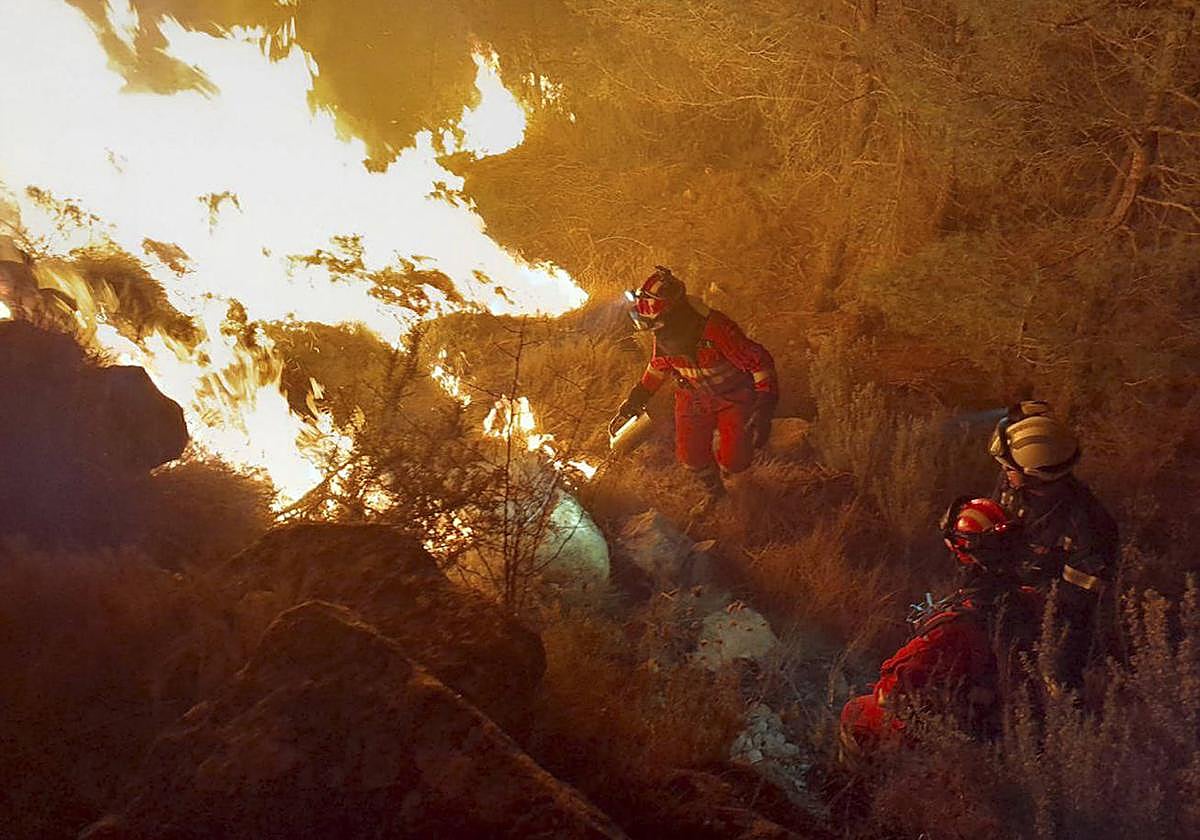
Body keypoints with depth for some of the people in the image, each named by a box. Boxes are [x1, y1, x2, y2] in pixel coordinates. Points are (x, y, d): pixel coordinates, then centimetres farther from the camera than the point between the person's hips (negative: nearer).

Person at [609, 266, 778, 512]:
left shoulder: (716, 330, -39)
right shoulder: (664, 334, -18)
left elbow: (761, 363, -30)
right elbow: (659, 365, 6)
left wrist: (764, 411, -33)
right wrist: (636, 399, 6)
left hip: (734, 397, -5)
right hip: (694, 397, 5)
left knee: (733, 461, -7)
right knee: (690, 454, 6)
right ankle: (713, 490, 38)